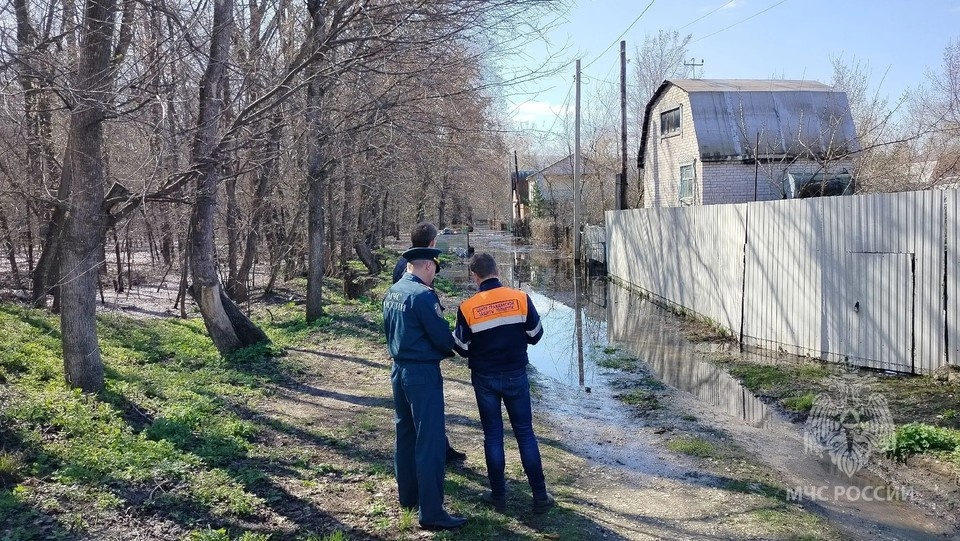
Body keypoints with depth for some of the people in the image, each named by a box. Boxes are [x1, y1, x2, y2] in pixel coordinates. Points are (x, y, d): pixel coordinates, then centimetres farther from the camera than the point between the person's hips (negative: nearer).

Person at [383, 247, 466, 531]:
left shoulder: (392, 292, 7)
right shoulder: (423, 295, -19)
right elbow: (442, 336, -16)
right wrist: (451, 348, 4)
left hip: (399, 368, 9)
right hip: (423, 373, -9)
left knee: (405, 434, 19)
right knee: (429, 442, -4)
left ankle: (408, 495, 32)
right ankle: (432, 513, 0)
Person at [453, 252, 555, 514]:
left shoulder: (467, 308, -13)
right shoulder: (521, 299, -10)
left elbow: (462, 348, -4)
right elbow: (535, 335, 0)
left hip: (485, 379, -1)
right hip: (516, 375, 1)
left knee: (493, 436, 11)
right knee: (525, 433, 10)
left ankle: (498, 496, 18)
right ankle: (540, 496, 13)